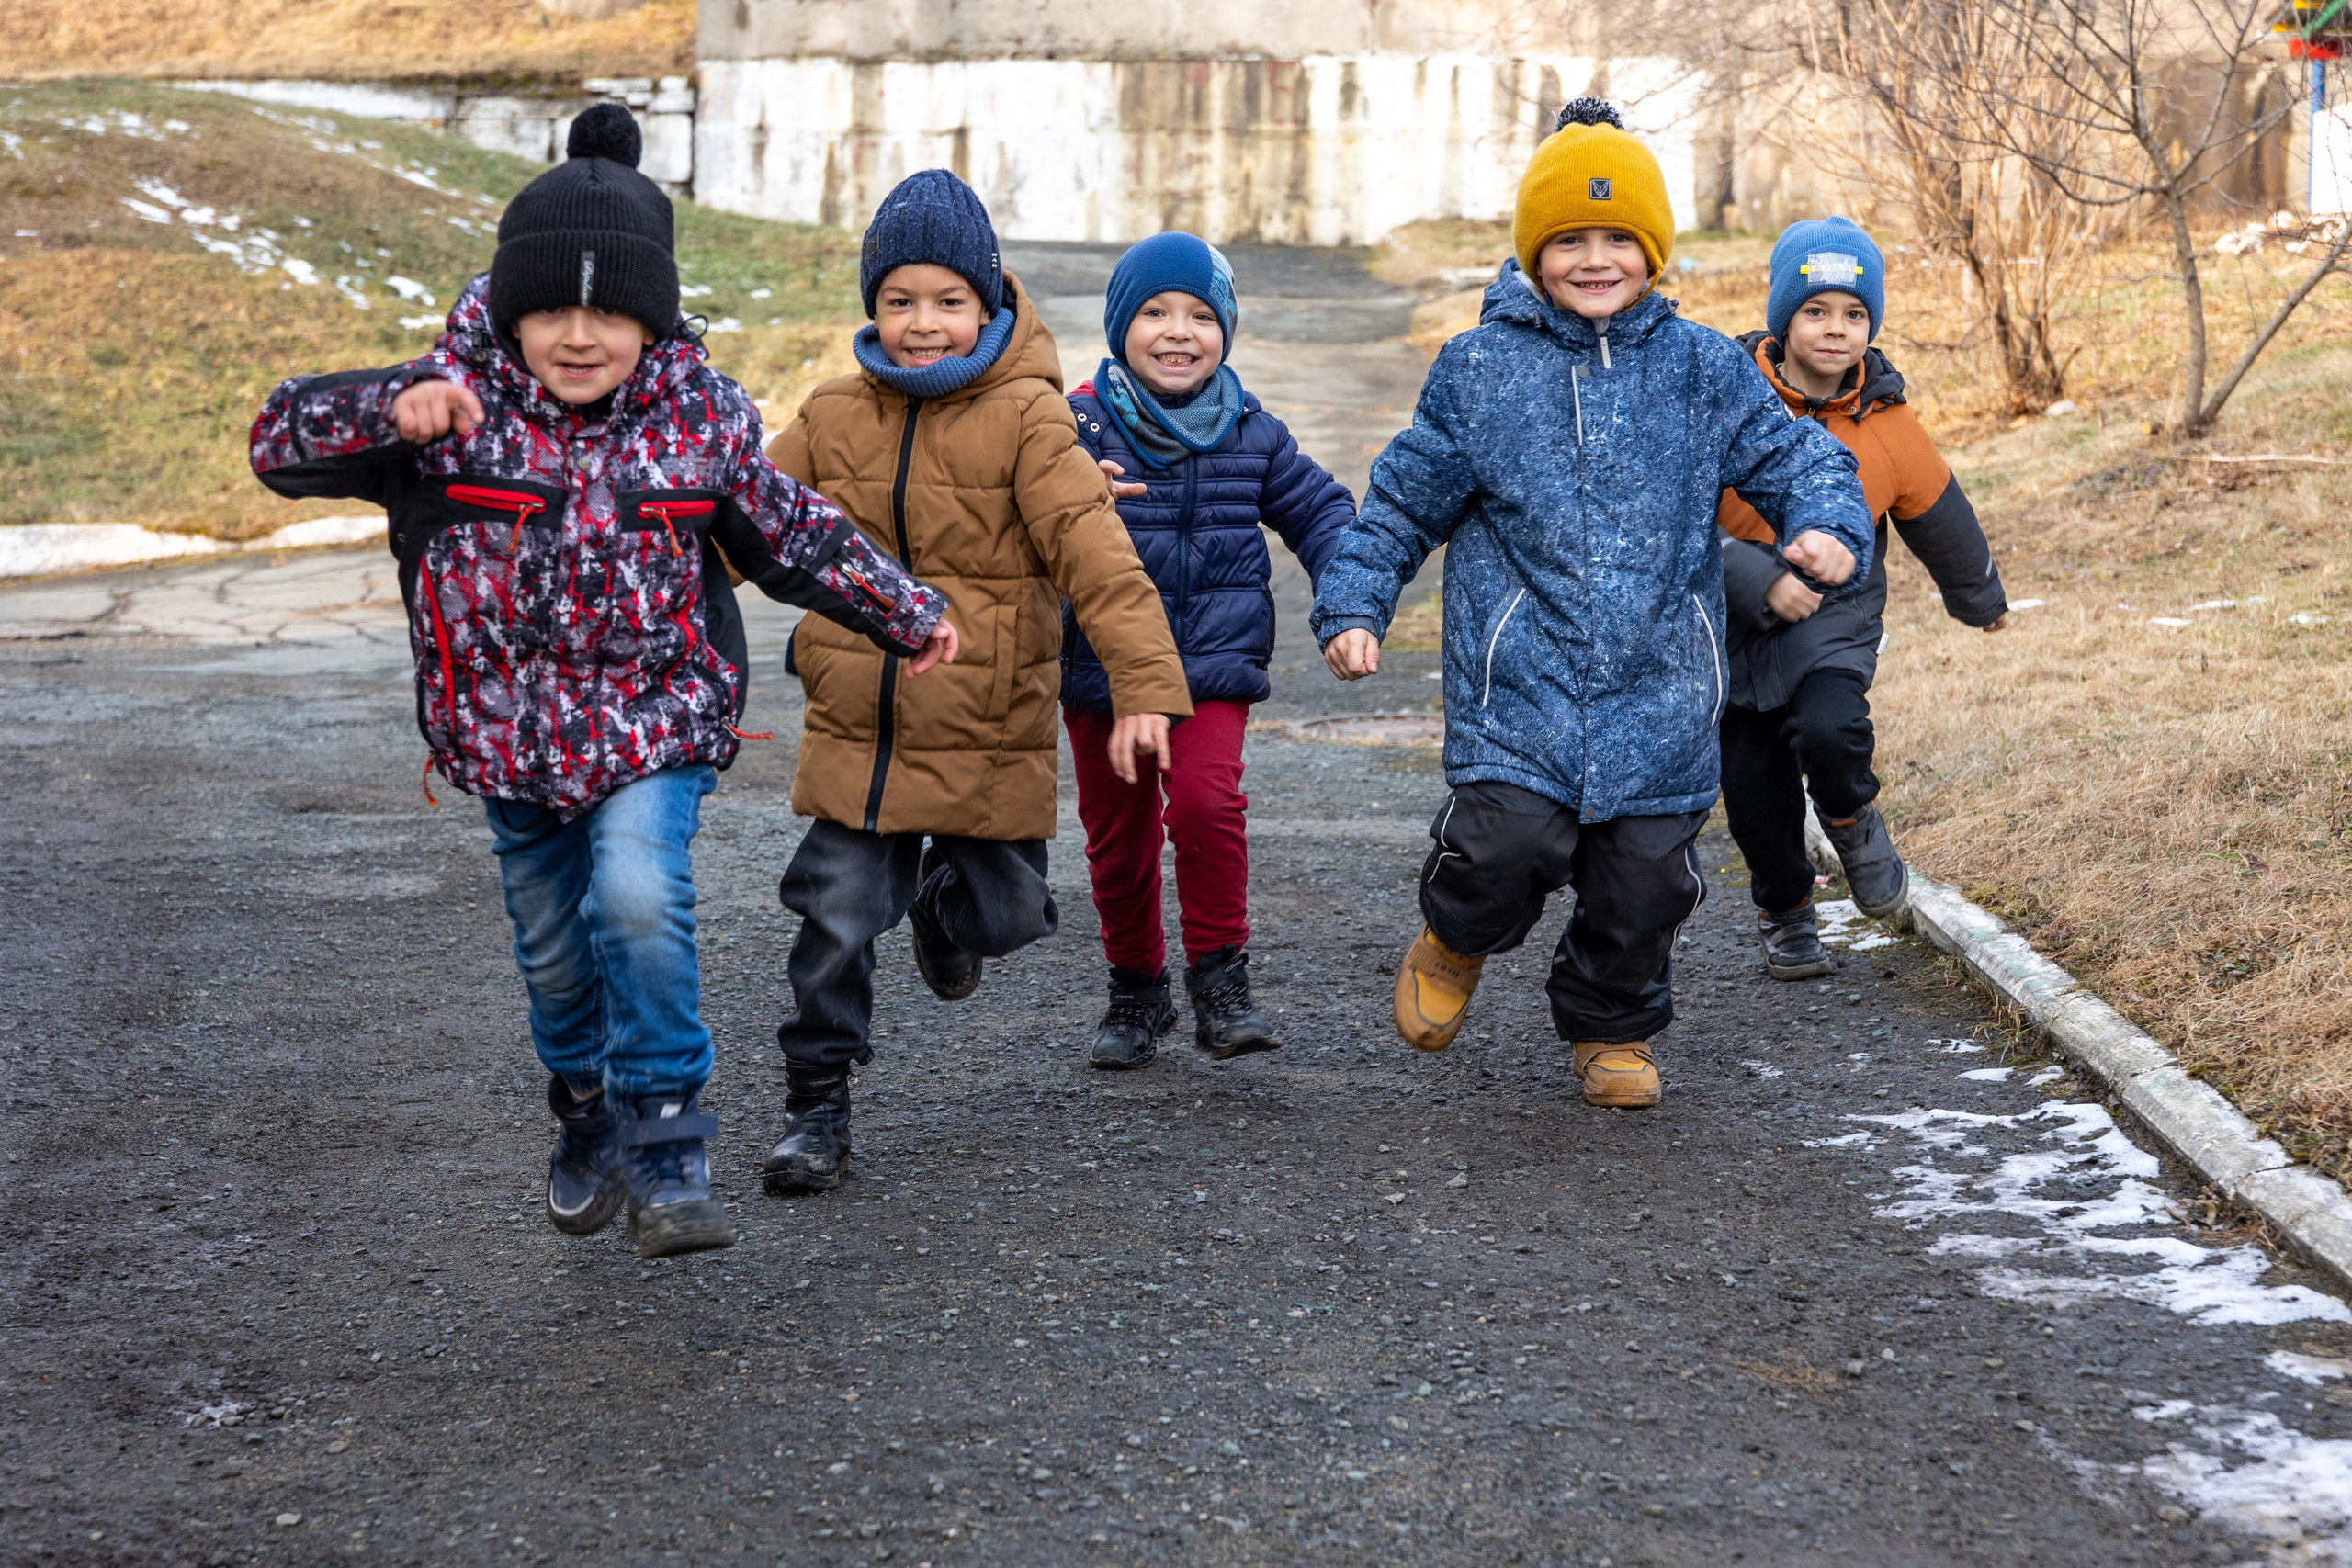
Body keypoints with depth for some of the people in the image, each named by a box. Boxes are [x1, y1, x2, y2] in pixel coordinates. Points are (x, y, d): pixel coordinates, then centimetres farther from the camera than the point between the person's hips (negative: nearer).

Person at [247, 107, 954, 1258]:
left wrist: (905, 615, 19)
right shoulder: (455, 403, -11)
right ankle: (589, 1121, 43)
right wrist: (391, 413, -35)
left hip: (656, 721, -1)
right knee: (554, 948, 15)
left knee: (638, 896, -25)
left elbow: (791, 534, 9)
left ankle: (664, 1155, -13)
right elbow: (281, 441, -15)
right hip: (510, 732, 2)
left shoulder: (700, 415, -6)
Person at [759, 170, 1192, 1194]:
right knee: (834, 920, -3)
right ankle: (816, 1108, 15)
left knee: (1000, 916, 9)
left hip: (990, 739, -2)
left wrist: (1143, 684, -27)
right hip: (856, 734, 2)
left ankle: (946, 905, 46)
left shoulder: (1026, 415, -9)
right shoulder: (835, 416, 3)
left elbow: (1092, 549, -17)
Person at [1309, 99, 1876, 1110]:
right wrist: (1353, 604, 0)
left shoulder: (1702, 368, 4)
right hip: (1519, 677, -2)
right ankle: (1457, 942, 18)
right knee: (1510, 844, -19)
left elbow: (1791, 456, 7)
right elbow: (1405, 499, 9)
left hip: (1657, 685, 2)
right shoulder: (1479, 369, 2)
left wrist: (1829, 530, -15)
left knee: (1643, 877, 5)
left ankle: (1611, 1031, 33)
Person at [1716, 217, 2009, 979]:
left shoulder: (1886, 423, -5)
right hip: (1731, 619, 1)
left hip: (1834, 614, 0)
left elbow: (1940, 519, 11)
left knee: (1829, 728, -29)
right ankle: (1785, 914, 35)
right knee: (1754, 788, 7)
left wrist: (1979, 597, 26)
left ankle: (1852, 818, 6)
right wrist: (1758, 580, -25)